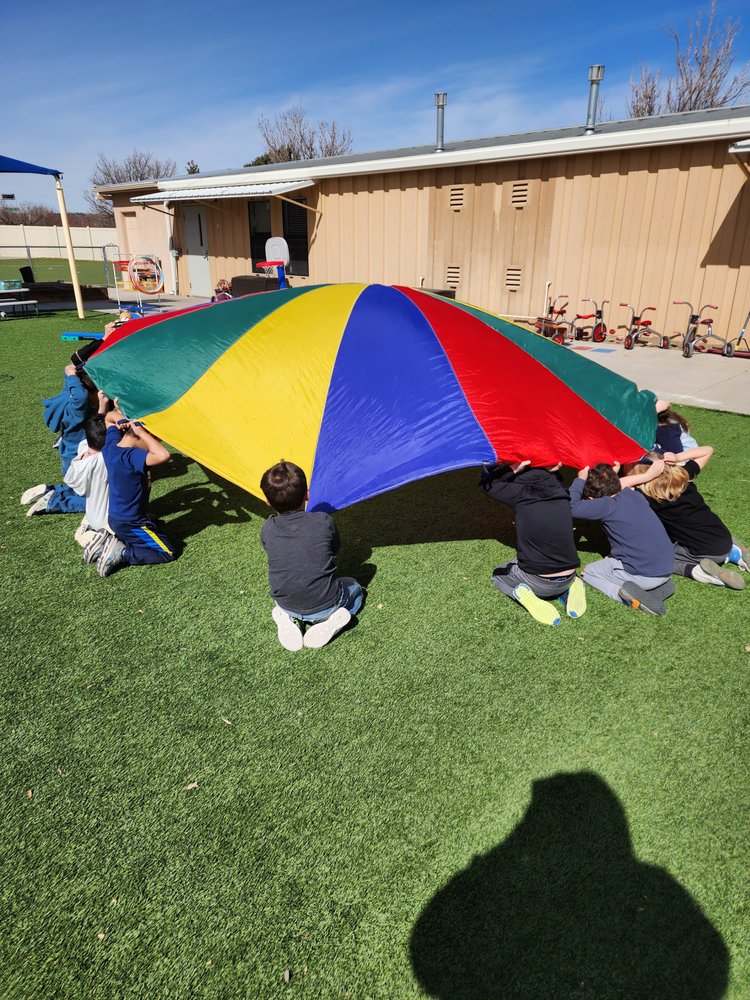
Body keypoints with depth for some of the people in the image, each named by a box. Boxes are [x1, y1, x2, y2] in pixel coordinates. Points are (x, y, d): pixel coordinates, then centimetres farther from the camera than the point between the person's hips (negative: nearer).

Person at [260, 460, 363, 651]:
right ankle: (329, 622, 2)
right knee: (354, 587, 30)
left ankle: (288, 620, 8)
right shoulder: (324, 521, -16)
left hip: (287, 606, 3)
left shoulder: (267, 531, -11)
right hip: (326, 605, -2)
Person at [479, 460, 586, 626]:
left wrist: (512, 469, -7)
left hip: (537, 582, -4)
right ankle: (569, 589, 10)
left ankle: (524, 594, -3)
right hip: (569, 579, 4)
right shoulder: (562, 494, -2)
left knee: (498, 574, 27)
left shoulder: (521, 494, -15)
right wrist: (550, 469, 7)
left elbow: (486, 483, -2)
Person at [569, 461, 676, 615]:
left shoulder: (607, 505, -13)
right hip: (668, 570, 7)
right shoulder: (635, 495, 8)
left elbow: (572, 507, -15)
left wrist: (580, 479, -3)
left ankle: (626, 595, -8)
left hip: (642, 576, -7)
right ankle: (659, 586, 13)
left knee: (588, 572, 16)